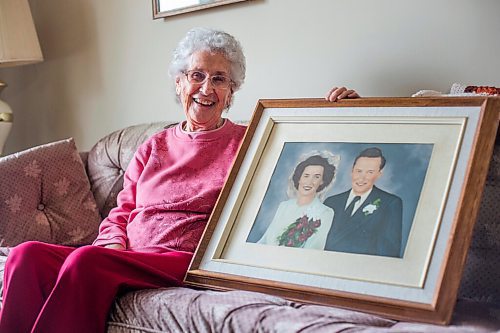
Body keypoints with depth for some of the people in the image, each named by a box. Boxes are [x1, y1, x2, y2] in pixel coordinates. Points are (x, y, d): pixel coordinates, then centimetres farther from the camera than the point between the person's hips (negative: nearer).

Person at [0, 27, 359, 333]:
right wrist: (114, 245, -1)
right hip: (127, 259, 5)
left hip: (188, 263, -4)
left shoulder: (249, 142, 12)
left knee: (85, 261, -33)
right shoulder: (154, 147, 24)